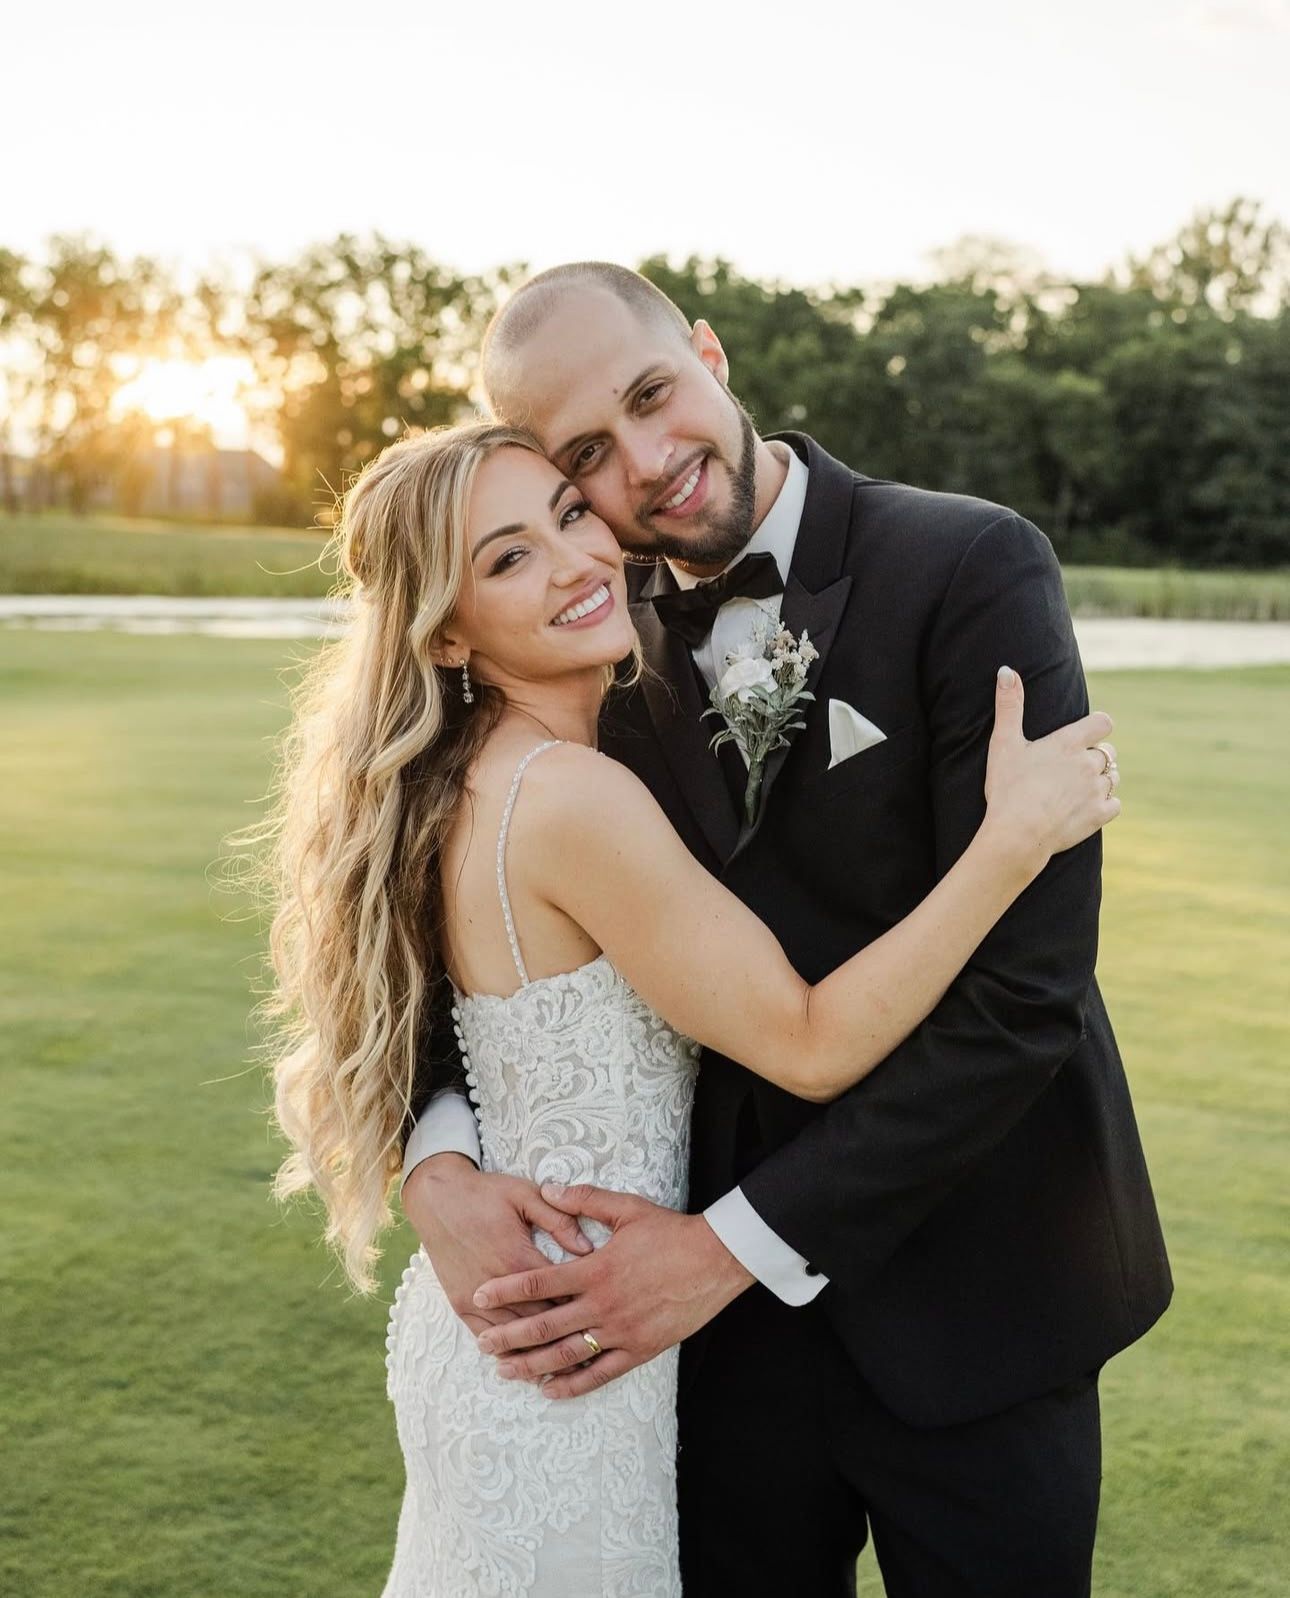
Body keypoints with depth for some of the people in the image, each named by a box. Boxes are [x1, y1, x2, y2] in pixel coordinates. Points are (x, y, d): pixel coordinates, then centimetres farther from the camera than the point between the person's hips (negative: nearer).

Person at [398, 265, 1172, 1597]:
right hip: (723, 1304, 4)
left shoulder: (973, 570, -15)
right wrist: (437, 1160, -15)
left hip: (963, 1298, -3)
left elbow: (1026, 987, -21)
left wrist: (735, 1242, -20)